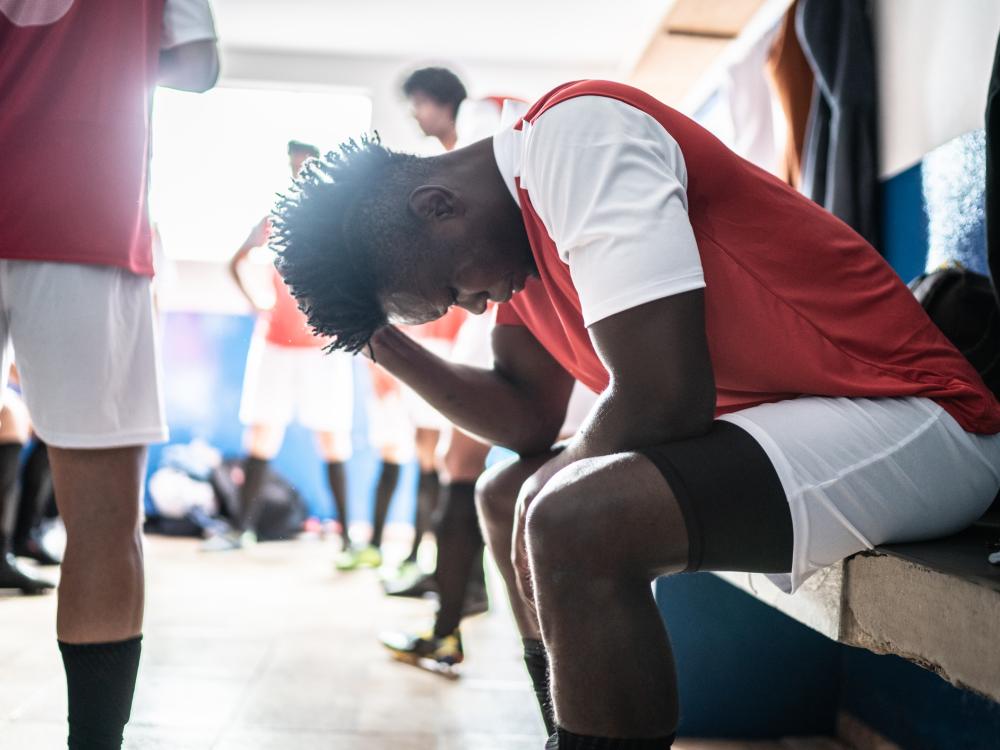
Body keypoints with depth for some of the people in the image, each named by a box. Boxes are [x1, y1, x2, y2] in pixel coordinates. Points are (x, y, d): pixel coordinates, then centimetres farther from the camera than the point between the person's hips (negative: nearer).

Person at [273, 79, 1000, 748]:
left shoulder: (575, 133, -19)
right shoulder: (521, 225, 8)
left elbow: (662, 397, -26)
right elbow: (527, 420, 10)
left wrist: (555, 494, -8)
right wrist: (389, 345, 2)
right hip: (773, 419, 10)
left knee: (575, 523, -29)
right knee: (505, 495, 13)